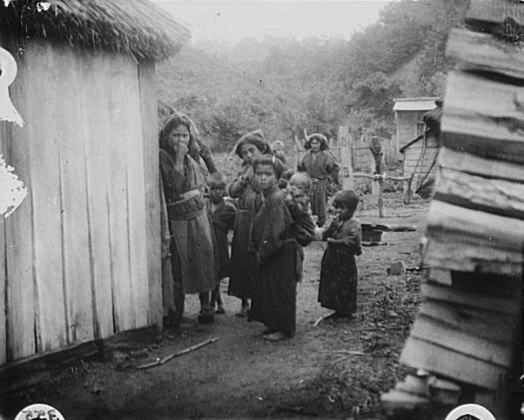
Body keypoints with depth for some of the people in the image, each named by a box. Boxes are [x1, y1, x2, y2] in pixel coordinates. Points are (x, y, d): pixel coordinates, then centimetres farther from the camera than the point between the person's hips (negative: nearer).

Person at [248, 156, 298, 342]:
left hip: (282, 253, -9)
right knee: (266, 289, 16)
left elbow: (277, 231, -23)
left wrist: (264, 251, -16)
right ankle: (273, 324, 28)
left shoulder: (278, 199, -20)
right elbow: (255, 227, 15)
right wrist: (255, 248, 5)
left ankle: (285, 328, 11)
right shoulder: (258, 199, 9)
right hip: (265, 253, 9)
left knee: (281, 290, 0)